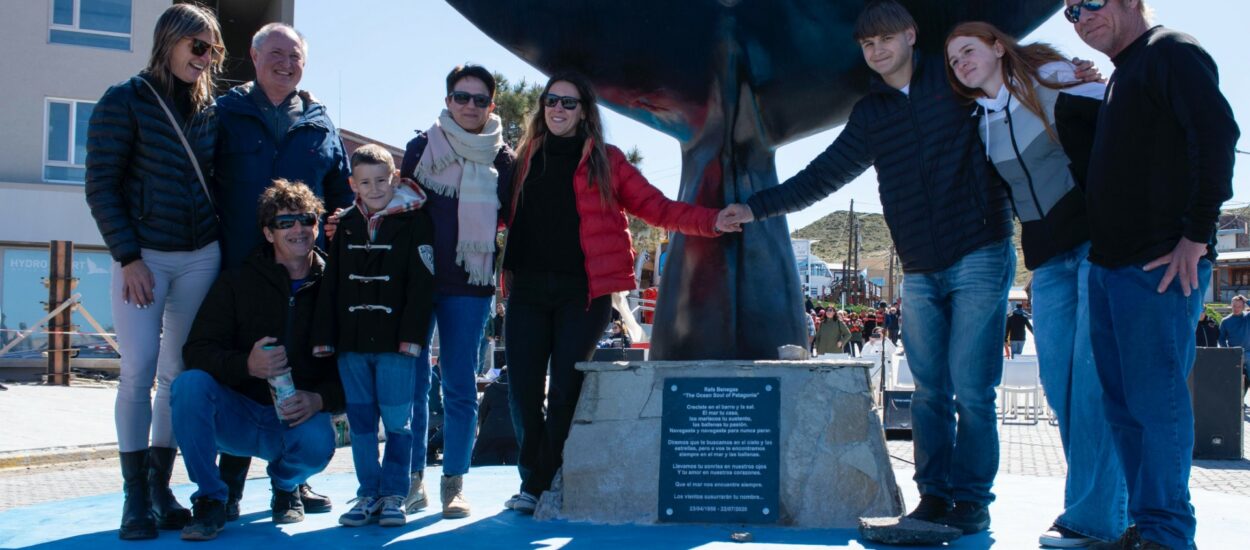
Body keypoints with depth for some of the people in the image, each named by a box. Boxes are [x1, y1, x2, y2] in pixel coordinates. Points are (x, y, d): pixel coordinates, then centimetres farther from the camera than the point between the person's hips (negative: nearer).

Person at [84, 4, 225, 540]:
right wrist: (128, 257, -12)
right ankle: (135, 496, 3)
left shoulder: (209, 110, 9)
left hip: (201, 257, 4)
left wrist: (224, 244, 5)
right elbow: (101, 186, -7)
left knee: (179, 373, 5)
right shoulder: (125, 101, -4)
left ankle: (160, 486, 14)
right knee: (139, 370, -8)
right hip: (143, 256, -4)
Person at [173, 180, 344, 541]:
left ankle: (285, 485, 7)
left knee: (318, 443, -33)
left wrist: (319, 400, -23)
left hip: (299, 418, 0)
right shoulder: (237, 282, 0)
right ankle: (210, 499, -11)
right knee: (190, 384, -28)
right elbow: (196, 351, -9)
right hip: (237, 415, 1)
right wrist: (246, 365, -28)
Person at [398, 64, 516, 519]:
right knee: (412, 381, 1)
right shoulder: (421, 147, 8)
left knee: (459, 386, 1)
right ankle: (412, 477, 12)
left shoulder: (502, 160, 8)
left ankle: (454, 481, 8)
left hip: (469, 285, 0)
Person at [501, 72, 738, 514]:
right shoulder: (526, 157, 15)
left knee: (565, 393, -3)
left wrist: (712, 221, -9)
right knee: (523, 392, -1)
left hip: (583, 291, -2)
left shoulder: (605, 160, 7)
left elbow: (655, 208, 3)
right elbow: (504, 213, 19)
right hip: (528, 289, 3)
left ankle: (541, 485, 11)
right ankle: (533, 480, 15)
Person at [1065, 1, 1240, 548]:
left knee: (1156, 401, -6)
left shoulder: (1172, 53, -6)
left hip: (1160, 266, -10)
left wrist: (1197, 235, -20)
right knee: (1123, 404, 12)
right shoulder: (1120, 74, 22)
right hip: (1109, 266, 10)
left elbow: (1217, 133, -19)